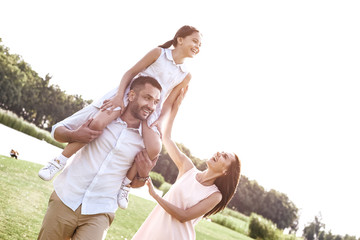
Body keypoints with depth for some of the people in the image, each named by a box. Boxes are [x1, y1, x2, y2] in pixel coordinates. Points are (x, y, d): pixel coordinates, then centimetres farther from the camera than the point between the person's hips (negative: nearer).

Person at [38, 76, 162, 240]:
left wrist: (143, 175, -8)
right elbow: (57, 130, 8)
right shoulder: (99, 112, -1)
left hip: (98, 214, 0)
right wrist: (74, 135, -13)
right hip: (65, 200, 0)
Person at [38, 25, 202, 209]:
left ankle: (125, 185, -7)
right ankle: (58, 162, -15)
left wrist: (160, 121, -5)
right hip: (127, 96, -3)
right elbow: (131, 72, 1)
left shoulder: (185, 76, 14)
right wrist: (119, 95, -14)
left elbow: (168, 102, 14)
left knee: (154, 149, -24)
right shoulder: (159, 53, 4)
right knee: (98, 123, -28)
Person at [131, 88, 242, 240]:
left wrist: (155, 195, -21)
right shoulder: (188, 168, 3)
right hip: (155, 226, 4)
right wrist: (176, 106, 5)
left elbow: (184, 216, -16)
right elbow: (166, 137, 8)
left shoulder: (215, 196, -9)